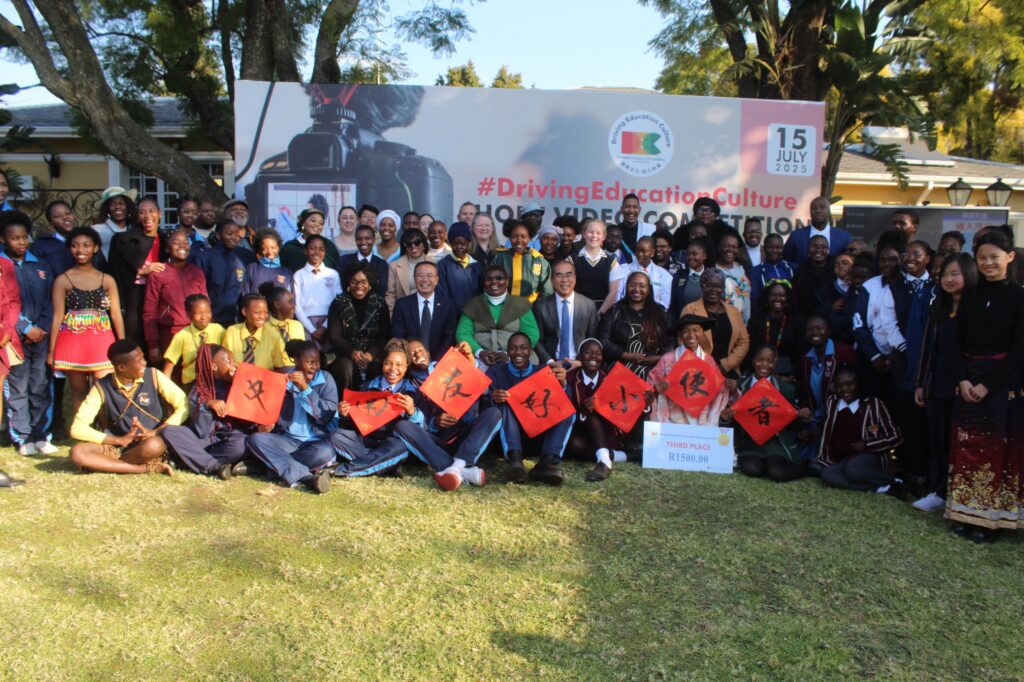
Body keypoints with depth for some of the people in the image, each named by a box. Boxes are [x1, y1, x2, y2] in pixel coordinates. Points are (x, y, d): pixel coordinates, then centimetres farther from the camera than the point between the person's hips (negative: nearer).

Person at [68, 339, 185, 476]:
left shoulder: (153, 376, -4)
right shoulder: (102, 388, -4)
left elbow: (184, 406, -5)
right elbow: (77, 429, -8)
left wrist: (157, 432, -17)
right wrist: (119, 440, -17)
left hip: (152, 441, -2)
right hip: (119, 447, 2)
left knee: (154, 445, -38)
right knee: (77, 452, -26)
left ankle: (108, 464, -13)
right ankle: (147, 468, -27)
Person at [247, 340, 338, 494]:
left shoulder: (325, 380, 0)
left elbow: (327, 415, -13)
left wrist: (306, 389, -21)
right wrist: (268, 425, -13)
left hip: (318, 440, -3)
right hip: (289, 440, 3)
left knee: (325, 452, -37)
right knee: (255, 439, -24)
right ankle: (308, 477, -33)